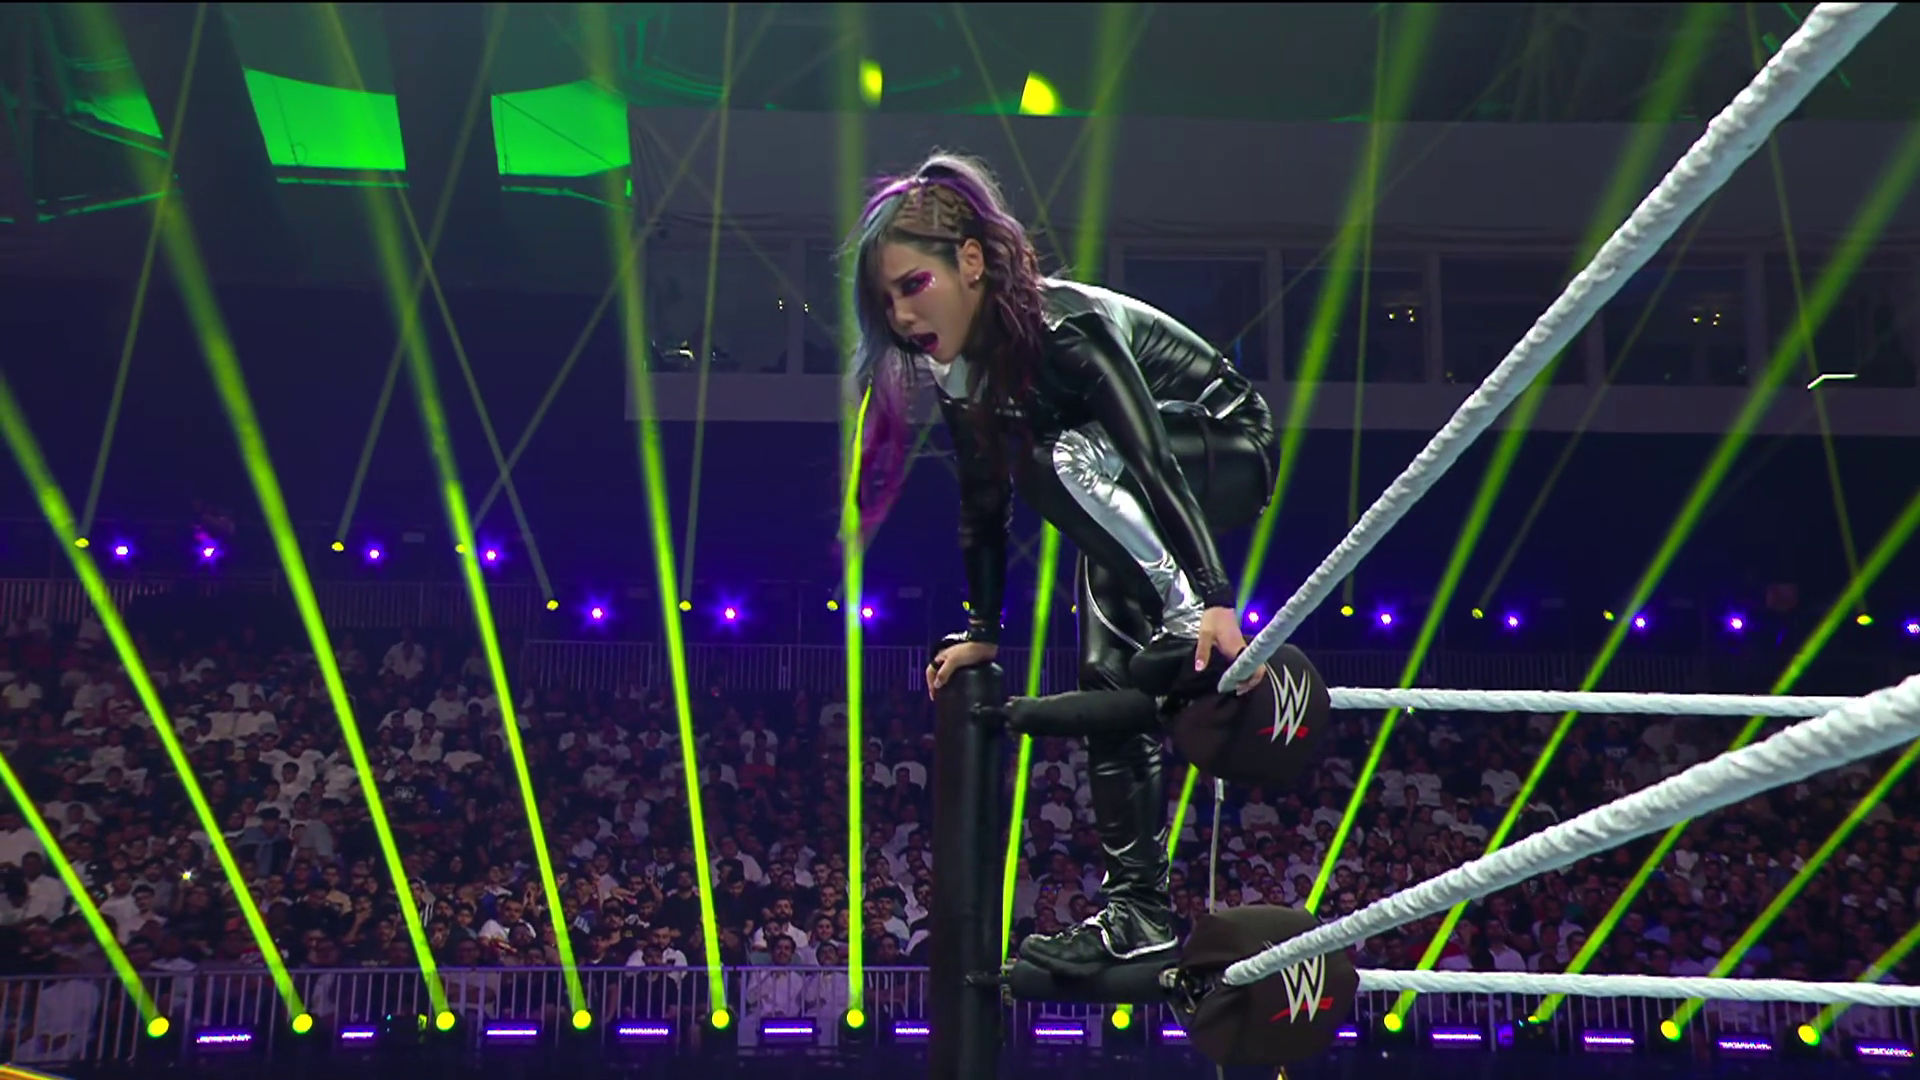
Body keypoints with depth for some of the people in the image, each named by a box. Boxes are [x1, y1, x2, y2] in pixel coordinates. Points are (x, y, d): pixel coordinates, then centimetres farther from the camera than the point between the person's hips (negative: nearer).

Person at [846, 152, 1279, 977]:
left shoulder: (1061, 326, -31)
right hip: (1127, 512, 8)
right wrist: (981, 630, 2)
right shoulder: (958, 362, -8)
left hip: (1228, 452, -8)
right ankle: (1138, 910, 4)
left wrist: (1214, 602, -47)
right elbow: (983, 501, 2)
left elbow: (1155, 461, -40)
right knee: (1109, 683, 0)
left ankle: (1189, 626, -24)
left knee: (1064, 457, -35)